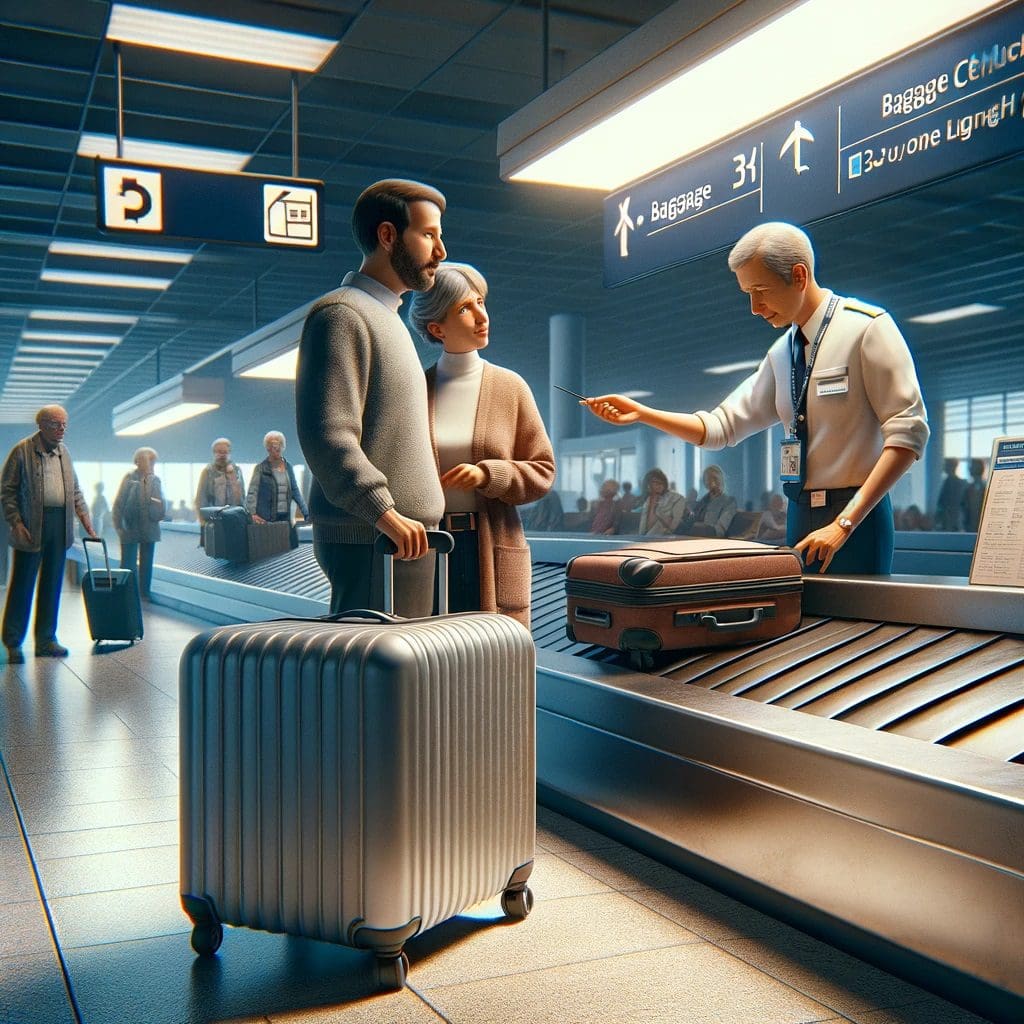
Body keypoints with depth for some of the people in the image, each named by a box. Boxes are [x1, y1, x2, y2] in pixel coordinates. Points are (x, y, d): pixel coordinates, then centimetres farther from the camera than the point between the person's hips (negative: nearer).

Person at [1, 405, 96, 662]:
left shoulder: (64, 453, 14)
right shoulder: (23, 450, -4)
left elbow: (75, 490, 21)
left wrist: (84, 517, 11)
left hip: (60, 525, 6)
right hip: (31, 526, -6)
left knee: (52, 585, 9)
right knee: (22, 585, 0)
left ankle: (46, 640, 17)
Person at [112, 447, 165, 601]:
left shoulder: (155, 480, 7)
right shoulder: (130, 478, -4)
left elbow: (160, 503, 11)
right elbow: (119, 502, -5)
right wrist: (118, 525, -10)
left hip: (149, 529, 4)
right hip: (130, 529, -4)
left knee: (146, 564, 11)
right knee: (128, 565, -2)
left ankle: (144, 594, 19)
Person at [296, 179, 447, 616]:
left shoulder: (387, 317, 25)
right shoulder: (341, 313, -7)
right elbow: (327, 433, -19)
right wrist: (382, 511, -26)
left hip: (405, 535, 10)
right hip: (368, 538, -10)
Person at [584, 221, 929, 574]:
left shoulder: (866, 328, -9)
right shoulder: (781, 354, 11)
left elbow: (908, 431, -14)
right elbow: (722, 425, 12)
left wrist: (845, 522, -20)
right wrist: (641, 413, 0)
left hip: (855, 518, -6)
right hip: (800, 518, 6)